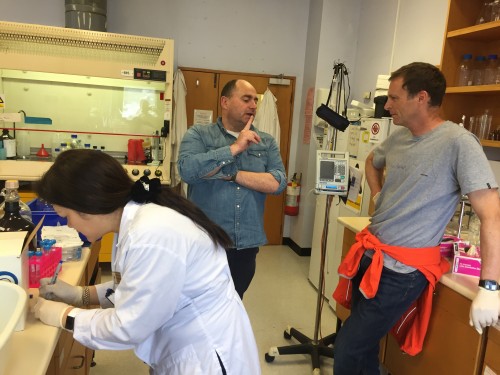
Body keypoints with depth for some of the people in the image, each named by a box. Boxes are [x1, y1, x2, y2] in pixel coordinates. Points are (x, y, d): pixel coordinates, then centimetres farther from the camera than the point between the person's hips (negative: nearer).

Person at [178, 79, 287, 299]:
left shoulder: (267, 142, 7)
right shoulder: (198, 134, -2)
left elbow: (278, 182, -6)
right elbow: (187, 170, -19)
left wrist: (232, 175, -14)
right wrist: (235, 147, -17)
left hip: (247, 244, 3)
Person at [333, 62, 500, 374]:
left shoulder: (458, 143, -17)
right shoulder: (399, 137, 6)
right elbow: (373, 162, 29)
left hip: (403, 270, -7)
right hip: (369, 255, 8)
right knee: (364, 345, 20)